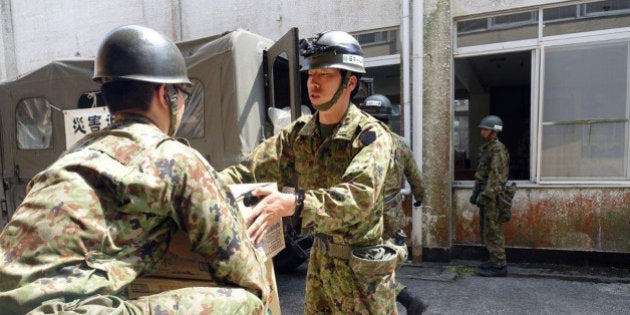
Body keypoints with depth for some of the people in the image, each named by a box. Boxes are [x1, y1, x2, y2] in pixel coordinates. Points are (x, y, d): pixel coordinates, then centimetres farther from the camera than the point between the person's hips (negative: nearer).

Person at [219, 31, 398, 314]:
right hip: (320, 256, 6)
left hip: (361, 264, -5)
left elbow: (360, 196, -34)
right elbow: (251, 169, -6)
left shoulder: (370, 135, -19)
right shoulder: (298, 133, -1)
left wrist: (292, 203, -47)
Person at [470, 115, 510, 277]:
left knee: (492, 232, -5)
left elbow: (496, 176, -21)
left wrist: (485, 195, -23)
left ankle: (499, 266, 4)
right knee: (486, 230, 16)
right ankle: (494, 261, 26)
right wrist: (475, 192, 17)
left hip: (492, 197, -10)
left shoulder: (498, 149, -14)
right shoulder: (486, 148, 16)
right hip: (485, 195, 10)